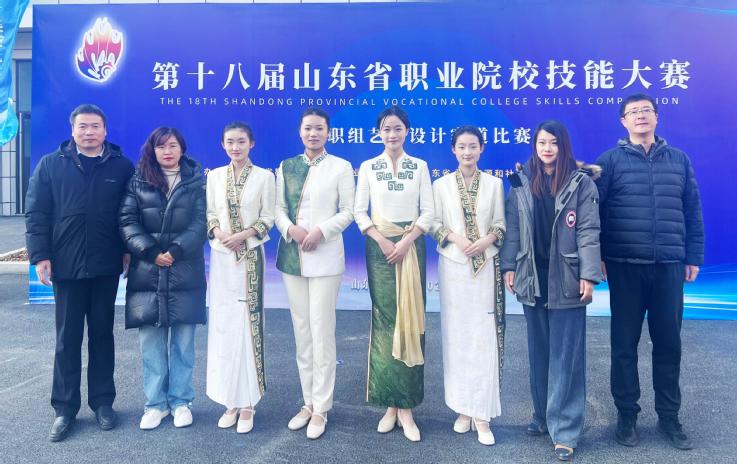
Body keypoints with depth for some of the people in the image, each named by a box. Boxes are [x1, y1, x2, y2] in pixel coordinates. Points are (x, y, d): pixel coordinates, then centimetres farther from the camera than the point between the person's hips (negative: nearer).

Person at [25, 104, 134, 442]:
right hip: (66, 265, 0)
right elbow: (36, 213, 0)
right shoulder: (51, 165, 3)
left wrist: (129, 249, -2)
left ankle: (102, 402, 22)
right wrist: (40, 256, -6)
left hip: (106, 266, 0)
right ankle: (65, 408, 18)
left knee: (102, 335, 11)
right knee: (67, 338, 7)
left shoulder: (122, 166, 2)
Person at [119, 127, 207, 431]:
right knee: (150, 340, 4)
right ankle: (155, 403, 16)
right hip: (147, 272, 1)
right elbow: (127, 221, 1)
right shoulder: (138, 181, 9)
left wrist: (176, 251, -15)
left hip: (185, 273, -1)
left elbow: (201, 223, -4)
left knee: (183, 339, 5)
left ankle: (181, 401, 17)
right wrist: (150, 252, -12)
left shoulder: (197, 181, 5)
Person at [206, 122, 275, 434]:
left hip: (250, 257, -3)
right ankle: (230, 401, 15)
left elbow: (268, 218, -2)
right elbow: (209, 213, 9)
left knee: (247, 323, -3)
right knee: (222, 324, 4)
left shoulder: (264, 176, 0)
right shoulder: (214, 176, 9)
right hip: (221, 257, 3)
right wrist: (219, 232, -11)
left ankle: (247, 402, 8)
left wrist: (243, 235, -15)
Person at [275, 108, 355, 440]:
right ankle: (308, 402, 21)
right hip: (292, 256, 4)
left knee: (322, 332, -4)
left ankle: (321, 408, 9)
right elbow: (279, 207, 9)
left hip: (325, 257, -4)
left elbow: (348, 211, -1)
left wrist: (320, 231, -15)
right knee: (301, 331, 9)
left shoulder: (341, 167, 1)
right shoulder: (286, 167, 12)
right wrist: (290, 229, -11)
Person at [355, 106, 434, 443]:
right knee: (384, 321, -1)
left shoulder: (419, 166, 6)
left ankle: (406, 406, 3)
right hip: (380, 247, 0)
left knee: (410, 320, -2)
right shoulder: (368, 167, 6)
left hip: (411, 247, 0)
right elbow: (359, 212, 2)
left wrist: (406, 241, -12)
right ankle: (390, 404, 7)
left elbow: (428, 211, 1)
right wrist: (382, 240, -11)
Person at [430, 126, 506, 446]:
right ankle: (463, 408, 15)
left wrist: (488, 239, -15)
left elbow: (501, 224, 5)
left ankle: (482, 414, 3)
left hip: (485, 266, 0)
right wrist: (455, 238, -14)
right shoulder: (441, 185, 5)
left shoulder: (494, 183, 6)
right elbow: (434, 224, 3)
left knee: (484, 336, -4)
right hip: (453, 266, 0)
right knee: (457, 335, 3)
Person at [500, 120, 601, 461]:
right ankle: (542, 415, 29)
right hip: (533, 279, 3)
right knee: (538, 352, 13)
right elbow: (512, 227, 8)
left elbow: (588, 230, -5)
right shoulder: (521, 183, 7)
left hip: (566, 280, -3)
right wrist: (509, 267, 2)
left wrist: (588, 275, -11)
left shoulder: (581, 182, -2)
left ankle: (565, 431, 8)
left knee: (565, 355, 0)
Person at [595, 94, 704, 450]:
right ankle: (626, 414, 19)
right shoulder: (610, 161, 2)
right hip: (625, 266, -2)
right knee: (624, 342, 6)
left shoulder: (679, 160, 10)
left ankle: (668, 416, 22)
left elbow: (693, 211, 11)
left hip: (669, 266, 2)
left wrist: (694, 257, 7)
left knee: (668, 341, 8)